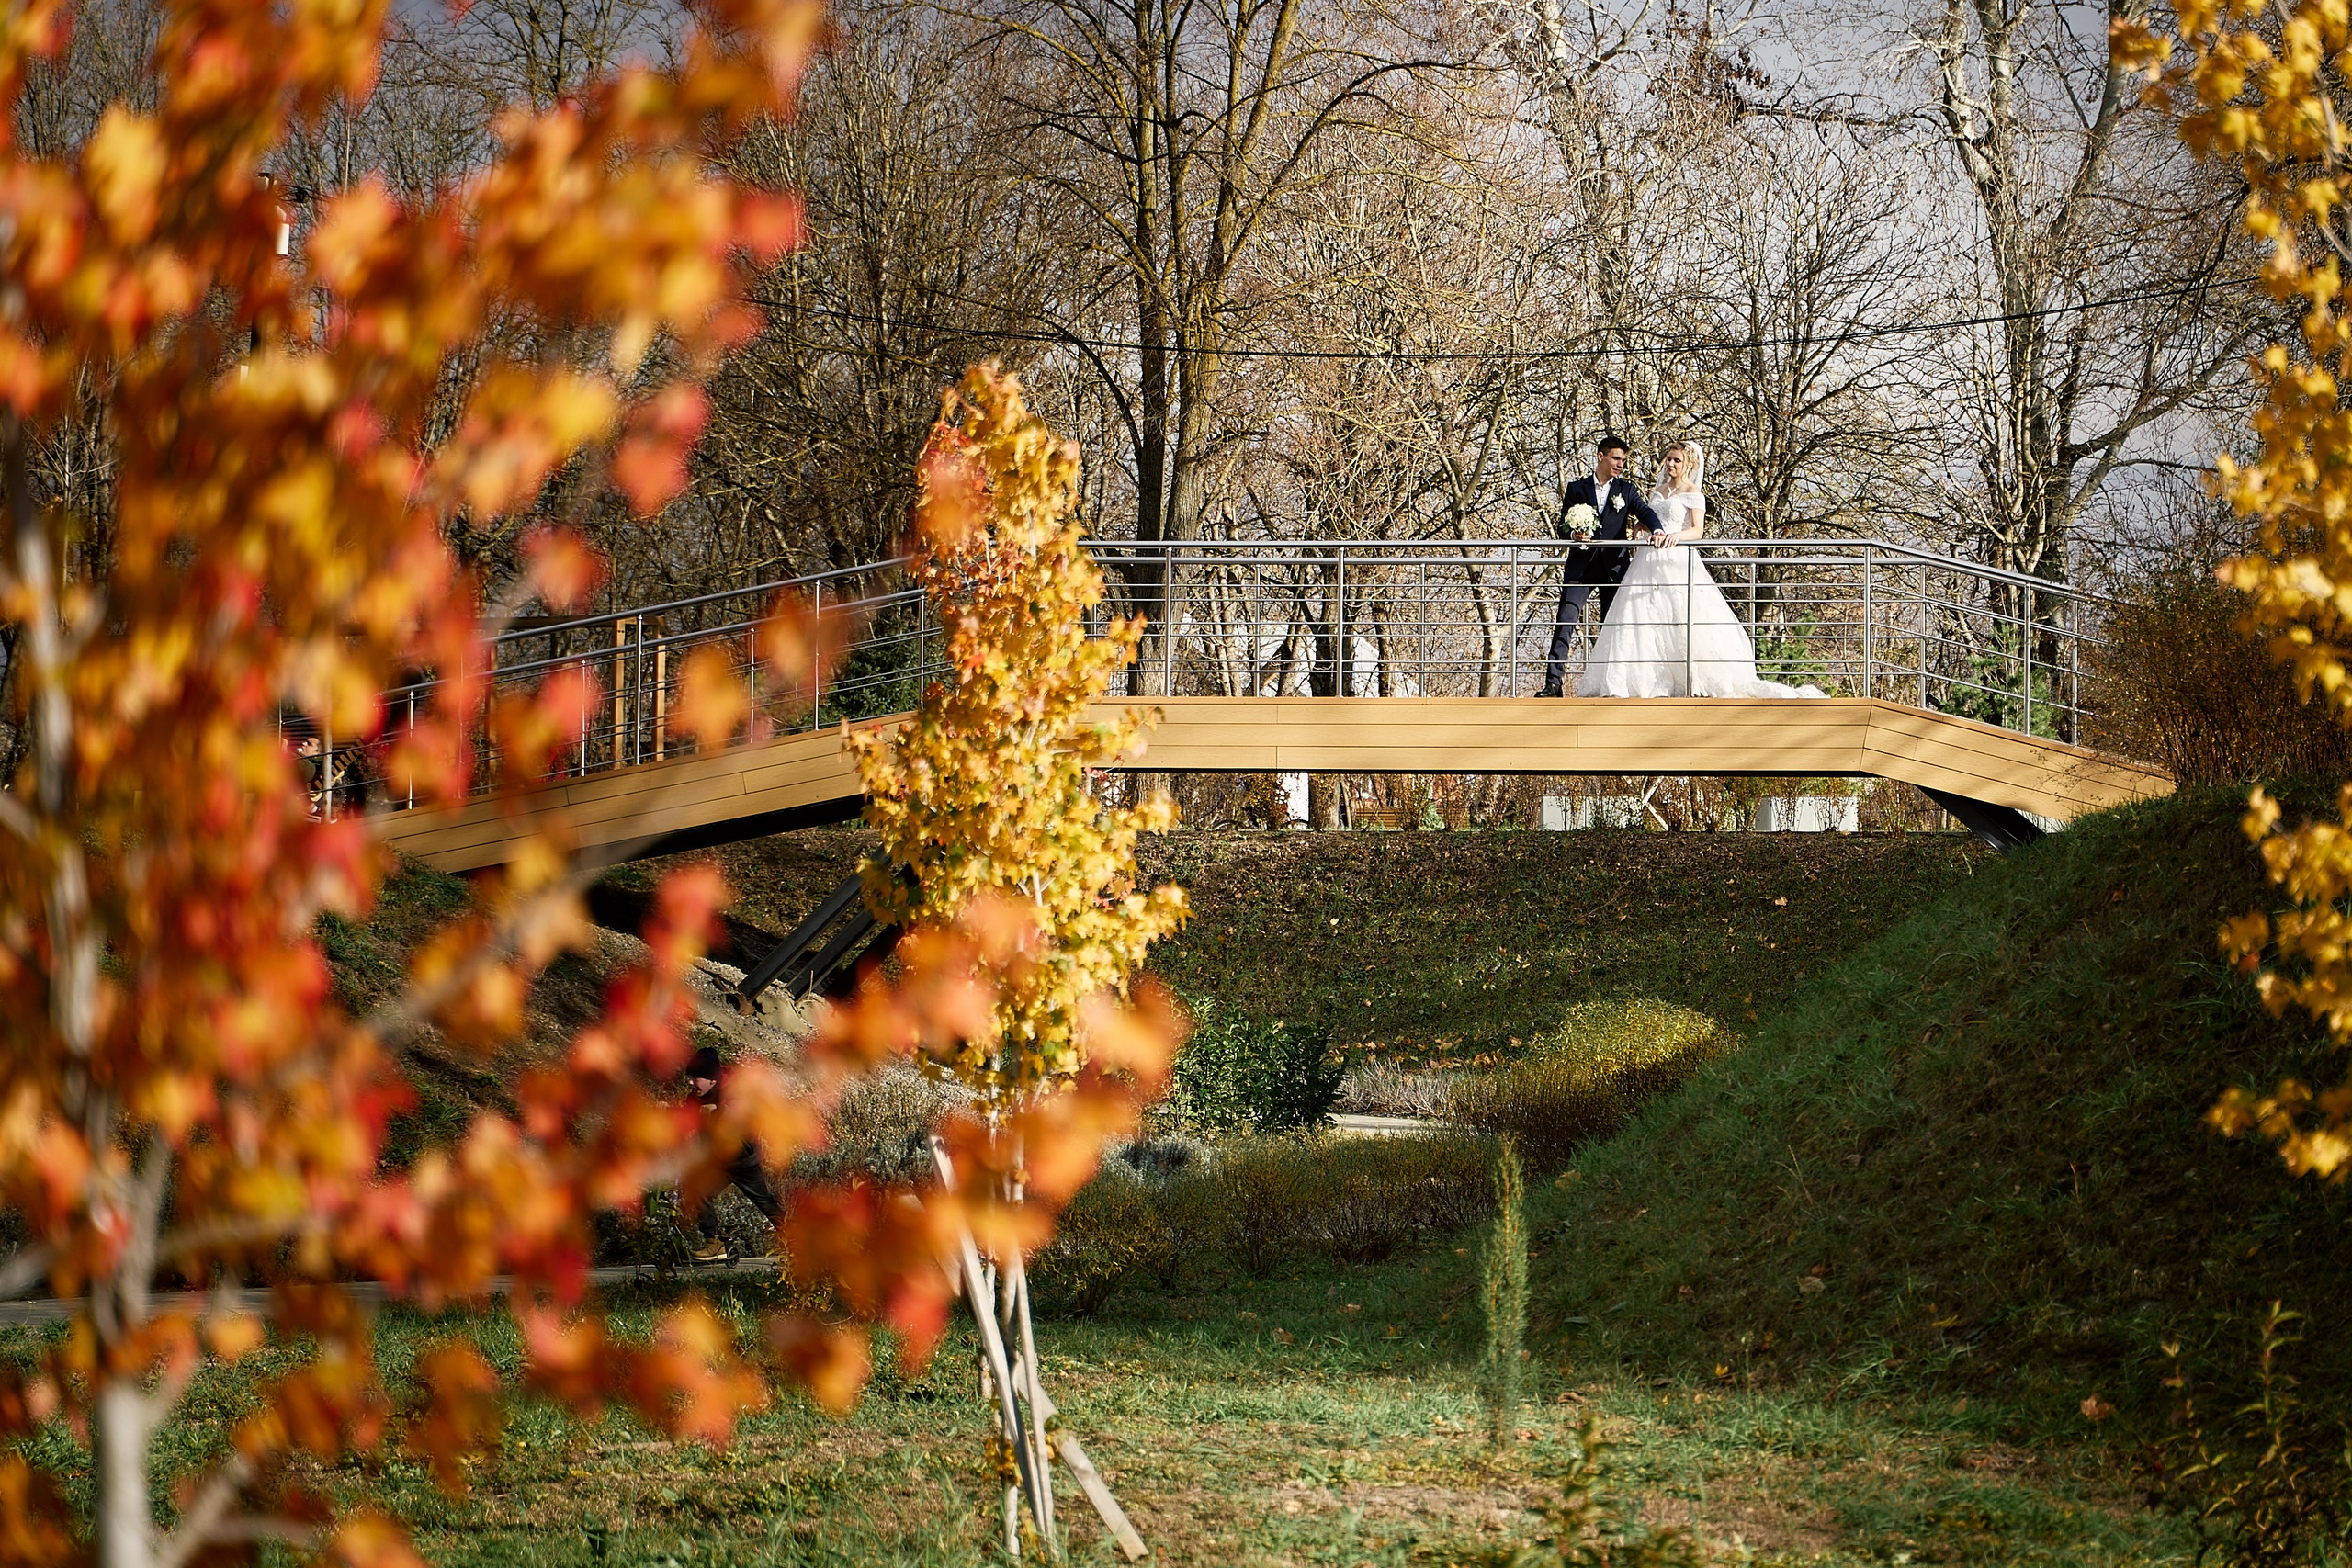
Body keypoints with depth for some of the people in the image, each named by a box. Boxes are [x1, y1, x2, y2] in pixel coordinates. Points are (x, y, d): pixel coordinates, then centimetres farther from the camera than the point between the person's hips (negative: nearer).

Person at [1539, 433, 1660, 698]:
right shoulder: (1576, 489, 9)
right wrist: (1572, 533, -18)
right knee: (1565, 621, -12)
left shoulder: (1626, 489, 12)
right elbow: (1562, 526, 6)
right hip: (1581, 566, -1)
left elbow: (1645, 512, -3)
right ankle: (1553, 683, -16)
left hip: (1614, 566, 1)